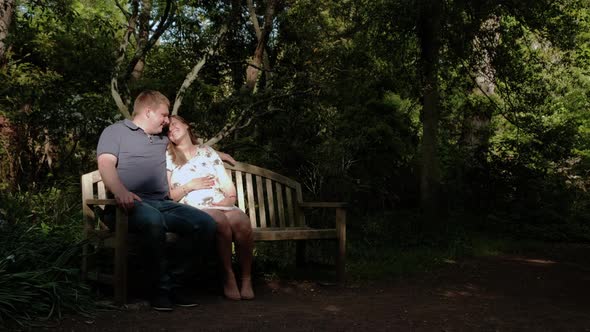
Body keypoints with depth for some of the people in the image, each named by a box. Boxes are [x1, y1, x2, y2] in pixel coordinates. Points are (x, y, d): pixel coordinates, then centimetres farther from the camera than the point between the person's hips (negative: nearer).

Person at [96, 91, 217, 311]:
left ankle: (172, 281, -13)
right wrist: (120, 191, -26)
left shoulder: (162, 140, 31)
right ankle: (160, 287, -25)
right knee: (153, 220, -40)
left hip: (162, 203, 6)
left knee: (206, 223, -18)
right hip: (132, 202, -6)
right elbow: (106, 165, -6)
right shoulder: (116, 131, 11)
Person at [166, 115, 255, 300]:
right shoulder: (168, 158, 16)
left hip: (222, 206, 3)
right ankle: (228, 276, -26)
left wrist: (230, 198, -3)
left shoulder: (207, 152, 24)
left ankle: (246, 278, -24)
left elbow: (228, 185, 17)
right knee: (221, 220, -37)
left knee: (242, 220, -32)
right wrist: (189, 186, -5)